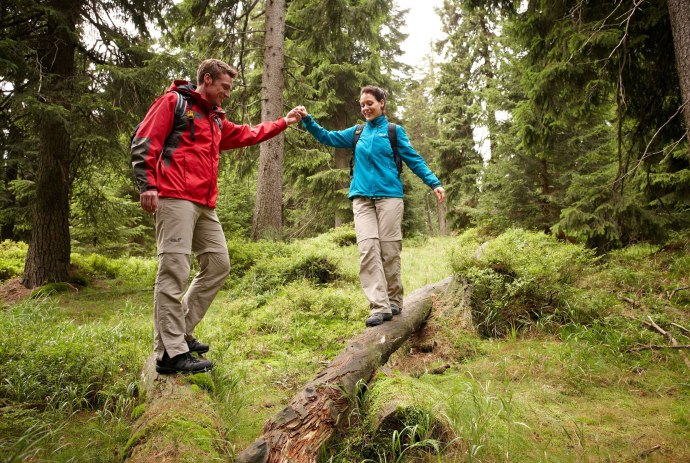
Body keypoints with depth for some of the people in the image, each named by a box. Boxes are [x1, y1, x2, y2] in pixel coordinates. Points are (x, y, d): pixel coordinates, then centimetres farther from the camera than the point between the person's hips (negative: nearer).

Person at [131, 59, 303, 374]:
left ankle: (179, 333, 18)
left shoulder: (216, 119, 27)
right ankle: (170, 353, -8)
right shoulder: (173, 101, 3)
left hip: (204, 205, 9)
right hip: (175, 199, -9)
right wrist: (147, 185, -15)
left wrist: (284, 122, 33)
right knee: (174, 270, -12)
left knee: (218, 265, 9)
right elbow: (143, 143, -5)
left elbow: (248, 135, 37)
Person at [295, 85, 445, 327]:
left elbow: (414, 160, 6)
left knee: (389, 249, -1)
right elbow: (327, 137, 19)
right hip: (362, 198, 3)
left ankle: (393, 301, 14)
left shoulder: (394, 131, 9)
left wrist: (434, 183, -4)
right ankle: (379, 307, -13)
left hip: (389, 196, -2)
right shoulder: (357, 132, 17)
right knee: (368, 248, -11)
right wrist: (307, 120, 6)